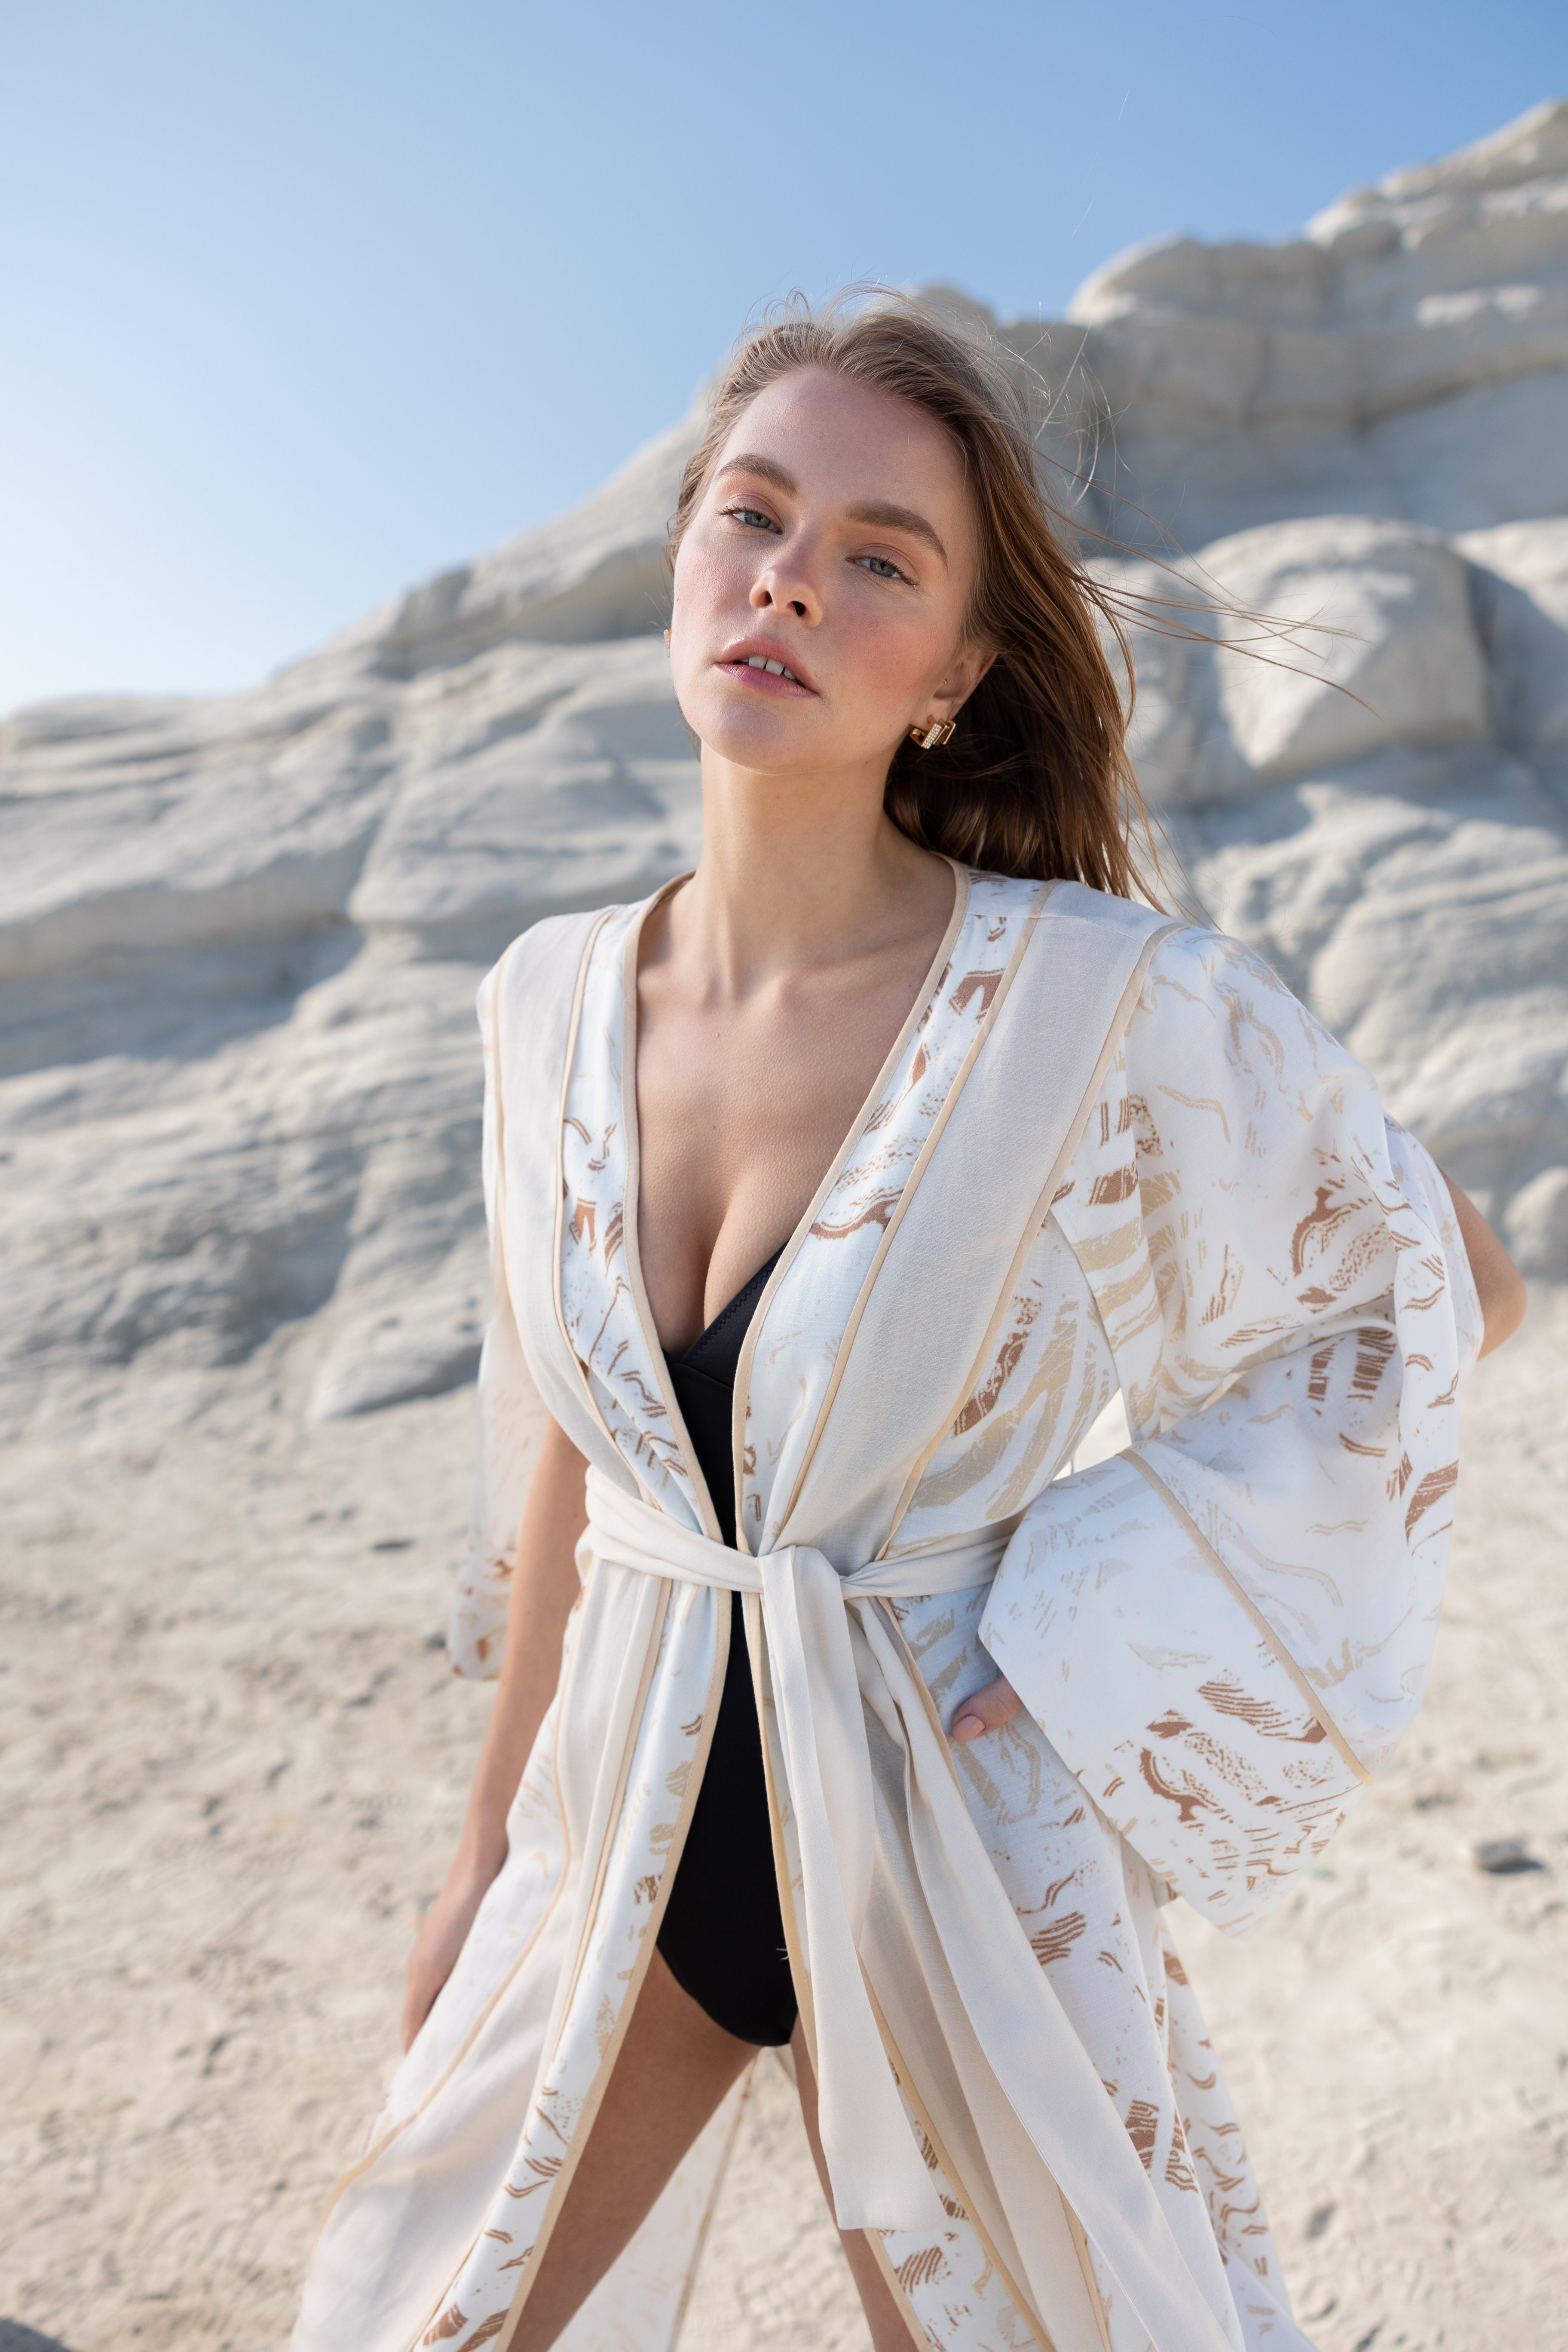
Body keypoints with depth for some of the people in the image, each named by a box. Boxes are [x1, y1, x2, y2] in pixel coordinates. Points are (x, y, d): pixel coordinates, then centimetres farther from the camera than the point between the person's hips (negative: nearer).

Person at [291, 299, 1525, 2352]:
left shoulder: (1104, 1000, -19)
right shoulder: (551, 1004, -6)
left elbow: (1452, 1289, -5)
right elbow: (562, 1457, 4)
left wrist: (1092, 1613, -12)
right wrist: (494, 1840, 11)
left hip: (951, 1834, -3)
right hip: (629, 1817, 4)